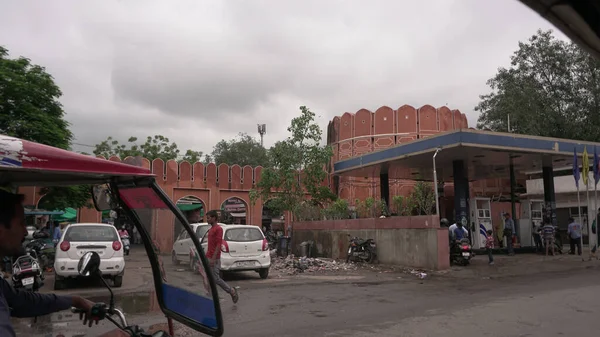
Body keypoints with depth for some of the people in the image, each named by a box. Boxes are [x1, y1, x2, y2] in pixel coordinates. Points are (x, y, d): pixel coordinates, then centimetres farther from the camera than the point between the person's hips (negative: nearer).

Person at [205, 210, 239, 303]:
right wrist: (206, 256, 19)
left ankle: (232, 291, 8)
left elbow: (218, 244, -19)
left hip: (214, 259, -9)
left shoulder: (218, 229, -13)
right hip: (208, 258, 9)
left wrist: (213, 258, -23)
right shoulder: (210, 229, 16)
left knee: (215, 279, -7)